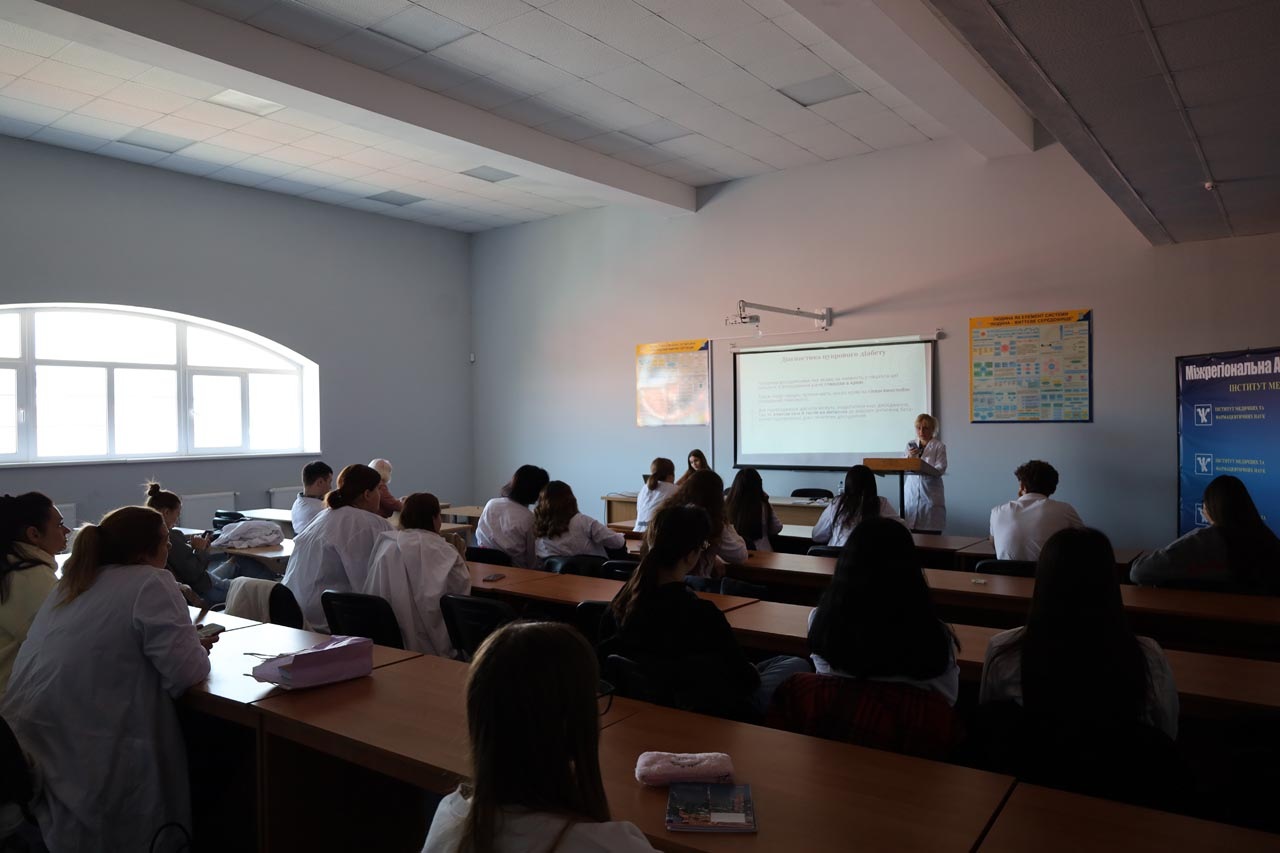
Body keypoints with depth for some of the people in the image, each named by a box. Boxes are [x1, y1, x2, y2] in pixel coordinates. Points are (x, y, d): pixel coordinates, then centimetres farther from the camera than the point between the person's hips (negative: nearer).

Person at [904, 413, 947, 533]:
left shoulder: (939, 446, 2)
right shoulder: (911, 445, 13)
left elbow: (941, 469, -9)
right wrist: (910, 457, -10)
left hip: (930, 494, -3)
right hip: (912, 493, 3)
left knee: (931, 532, -6)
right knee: (911, 533, -2)